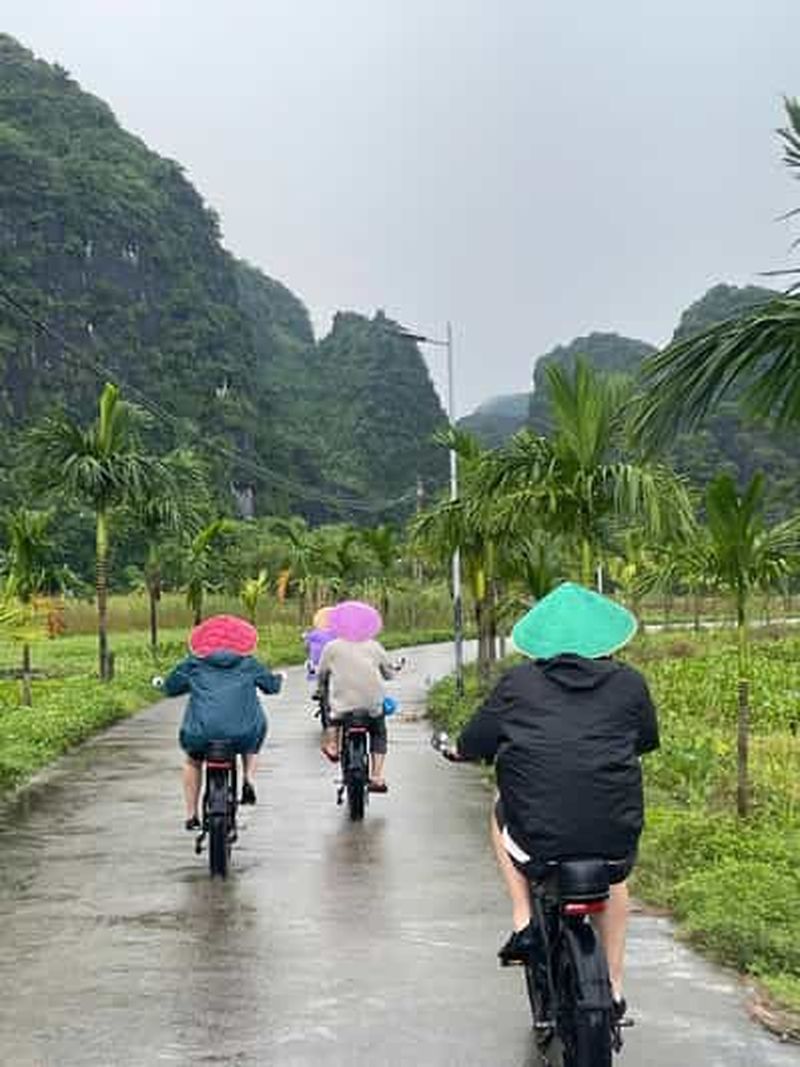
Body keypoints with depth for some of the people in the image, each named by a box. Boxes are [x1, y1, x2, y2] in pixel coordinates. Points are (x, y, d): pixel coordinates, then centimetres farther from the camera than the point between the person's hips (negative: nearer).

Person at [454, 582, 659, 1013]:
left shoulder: (518, 683, 1)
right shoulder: (629, 684, 4)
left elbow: (469, 746, 6)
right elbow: (648, 740, 20)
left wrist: (507, 742, 28)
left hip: (537, 842, -2)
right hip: (612, 840, 2)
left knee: (502, 811, 32)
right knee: (616, 871, 37)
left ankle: (523, 925, 20)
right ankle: (614, 988, 39)